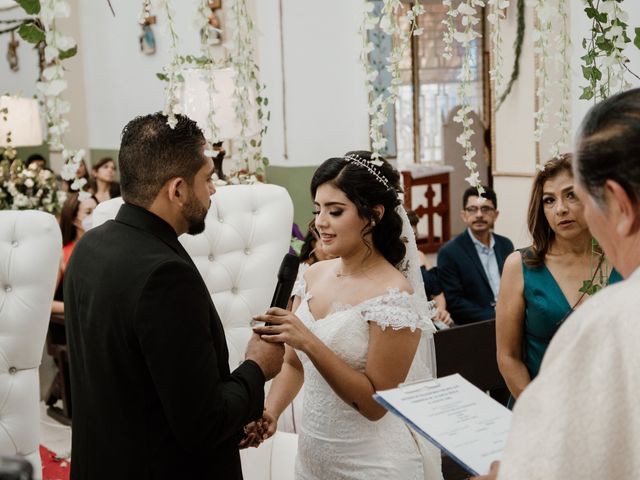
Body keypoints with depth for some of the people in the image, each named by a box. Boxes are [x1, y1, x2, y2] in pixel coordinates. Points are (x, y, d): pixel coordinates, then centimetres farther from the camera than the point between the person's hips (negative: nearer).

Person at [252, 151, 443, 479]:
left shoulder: (393, 295, -19)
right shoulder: (314, 274, 0)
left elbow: (375, 403, -20)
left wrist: (309, 342, -28)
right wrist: (269, 412, -8)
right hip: (312, 452, 6)